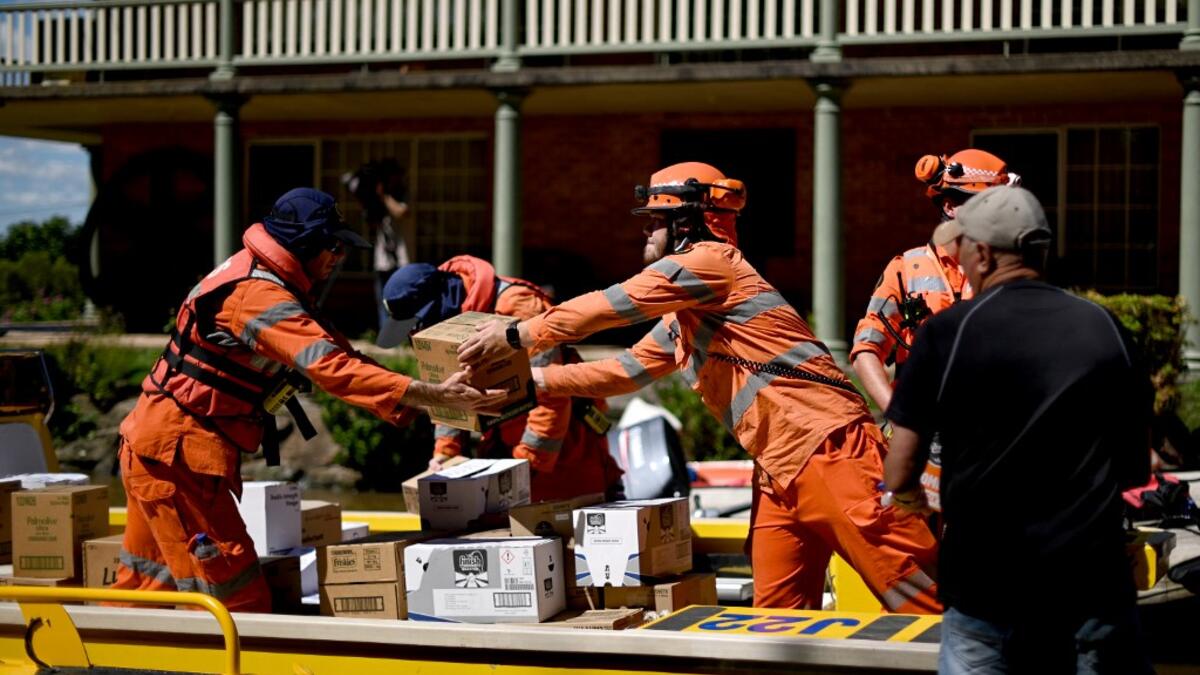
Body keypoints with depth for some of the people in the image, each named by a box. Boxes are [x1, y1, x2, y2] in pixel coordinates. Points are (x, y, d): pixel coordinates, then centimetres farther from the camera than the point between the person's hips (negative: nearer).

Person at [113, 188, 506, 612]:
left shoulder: (253, 275, 12)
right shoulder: (261, 297, -20)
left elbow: (328, 346, 13)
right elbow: (331, 368, -31)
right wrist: (434, 396, -33)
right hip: (176, 452, -10)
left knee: (149, 584, 17)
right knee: (238, 601, -8)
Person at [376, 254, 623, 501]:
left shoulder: (516, 305, -26)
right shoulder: (447, 316, 0)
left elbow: (551, 394, -27)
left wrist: (525, 465, -25)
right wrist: (444, 451, -2)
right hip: (504, 447, 7)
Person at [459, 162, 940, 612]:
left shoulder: (711, 260, -8)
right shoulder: (680, 319, 22)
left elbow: (607, 307, -8)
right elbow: (627, 371, 29)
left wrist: (515, 336, 1)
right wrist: (533, 380, 24)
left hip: (826, 451, -10)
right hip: (777, 472, 10)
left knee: (922, 601, -10)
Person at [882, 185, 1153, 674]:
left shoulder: (947, 332, -5)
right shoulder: (1104, 328, 4)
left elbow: (900, 476, -5)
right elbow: (1136, 470, 12)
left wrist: (909, 494, 18)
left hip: (987, 581, -2)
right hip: (1094, 579, 2)